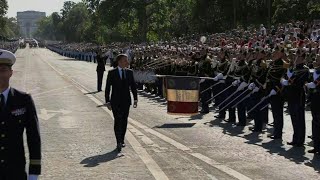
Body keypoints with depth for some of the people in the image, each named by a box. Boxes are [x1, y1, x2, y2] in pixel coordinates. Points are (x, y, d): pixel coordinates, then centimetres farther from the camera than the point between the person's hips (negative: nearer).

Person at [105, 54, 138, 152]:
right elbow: (107, 88, -1)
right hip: (116, 101, -3)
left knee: (124, 121, 9)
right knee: (118, 121, -11)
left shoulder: (129, 72, 7)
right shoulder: (112, 73, -3)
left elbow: (133, 86, 9)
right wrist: (107, 101, -6)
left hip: (126, 101, 4)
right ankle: (119, 142, -12)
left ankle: (122, 140, 23)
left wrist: (135, 99, -1)